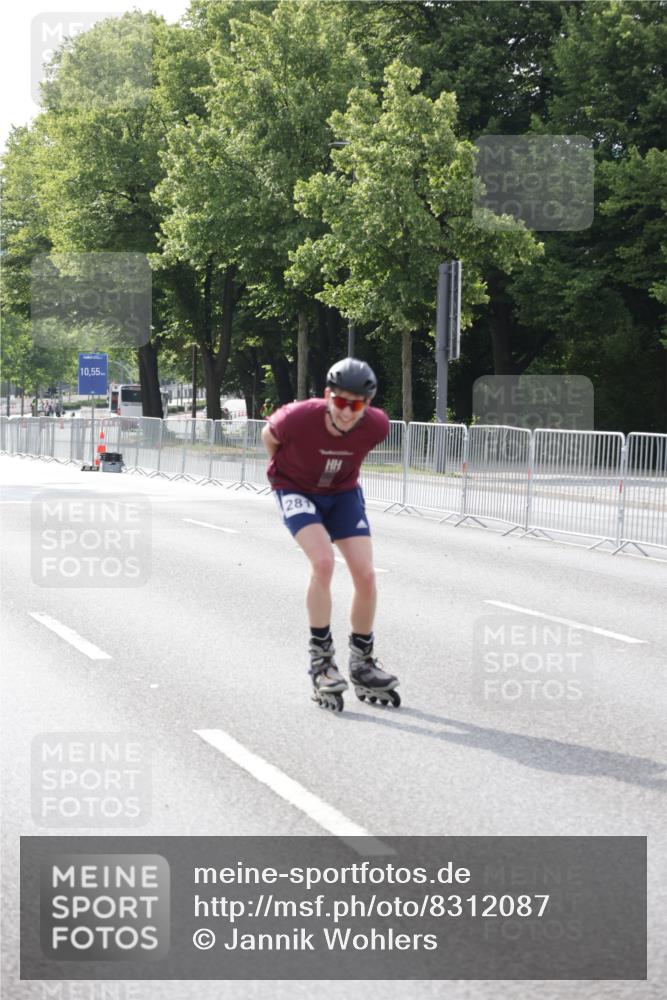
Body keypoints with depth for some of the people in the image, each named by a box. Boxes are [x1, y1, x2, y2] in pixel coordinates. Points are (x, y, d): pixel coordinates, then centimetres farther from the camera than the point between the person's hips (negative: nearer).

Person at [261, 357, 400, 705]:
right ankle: (321, 661, -14)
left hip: (343, 493, 4)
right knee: (323, 562, -26)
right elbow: (269, 434, -7)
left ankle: (362, 664, 13)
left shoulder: (376, 426, -23)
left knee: (365, 574, -6)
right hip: (296, 490, -3)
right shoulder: (299, 418, -32)